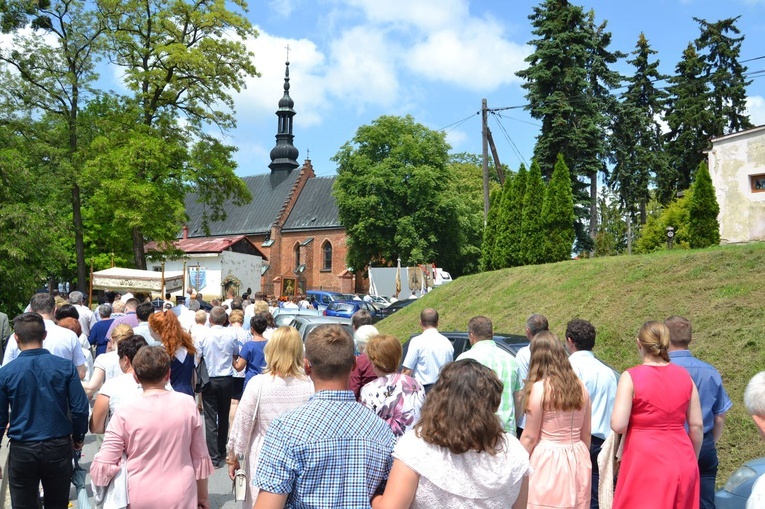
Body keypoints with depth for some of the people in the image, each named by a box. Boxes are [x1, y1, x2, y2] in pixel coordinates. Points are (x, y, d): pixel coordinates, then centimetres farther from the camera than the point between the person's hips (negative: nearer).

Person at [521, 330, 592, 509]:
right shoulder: (580, 387, 4)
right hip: (577, 461, 6)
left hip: (547, 461, -6)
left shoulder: (539, 388, -13)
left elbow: (530, 437, -10)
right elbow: (586, 433, 11)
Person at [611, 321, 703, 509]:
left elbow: (618, 426, -16)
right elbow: (697, 426, 7)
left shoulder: (631, 377, -10)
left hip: (646, 460, -4)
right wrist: (692, 461, 20)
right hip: (682, 460, 5)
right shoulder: (684, 376, 3)